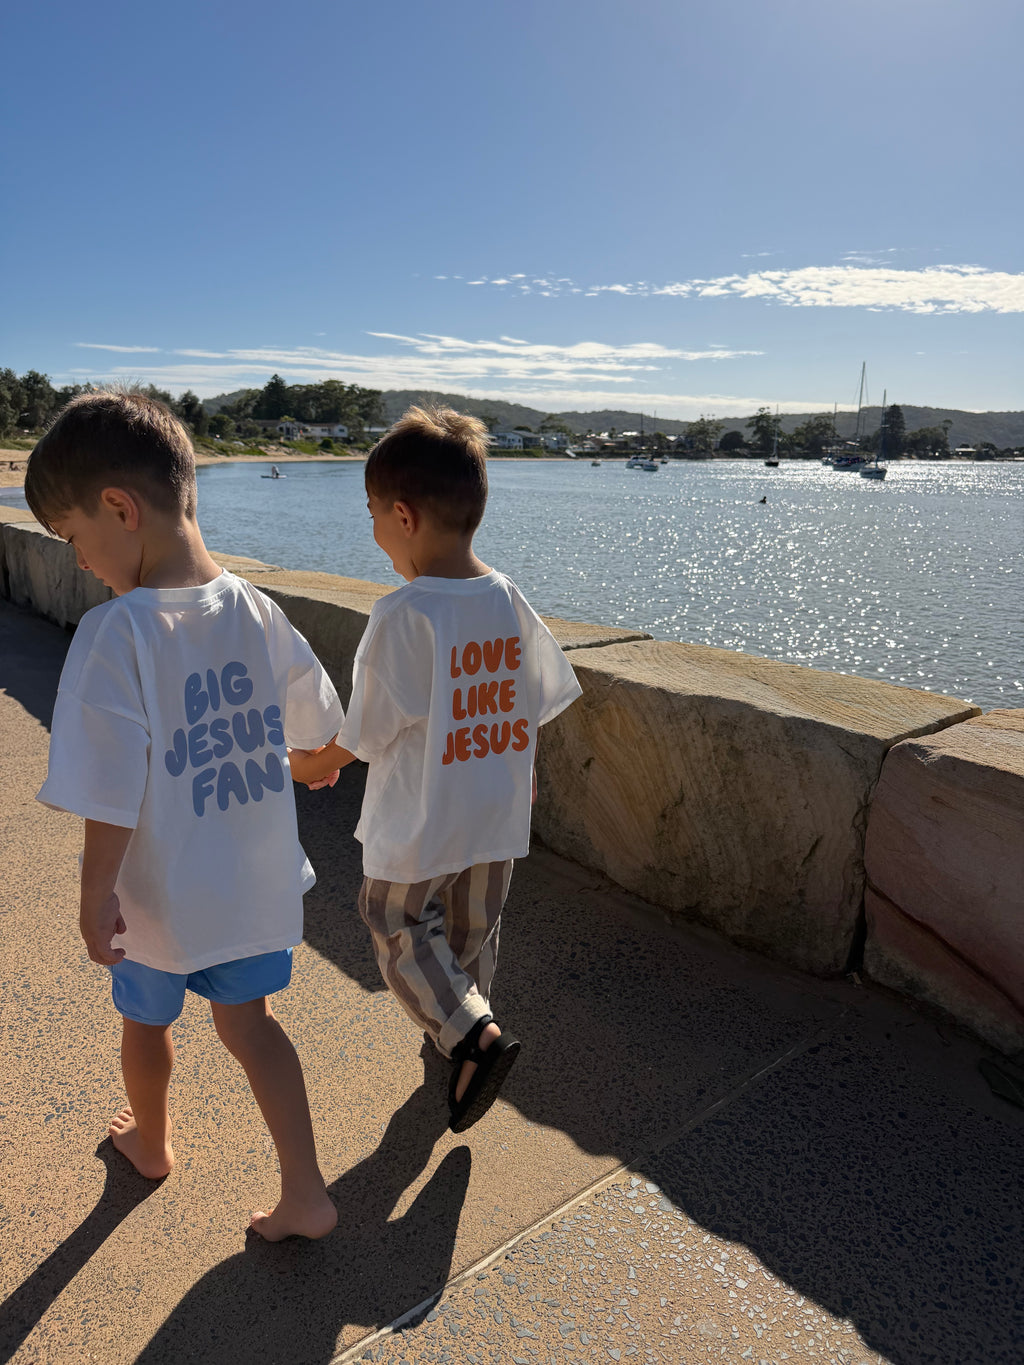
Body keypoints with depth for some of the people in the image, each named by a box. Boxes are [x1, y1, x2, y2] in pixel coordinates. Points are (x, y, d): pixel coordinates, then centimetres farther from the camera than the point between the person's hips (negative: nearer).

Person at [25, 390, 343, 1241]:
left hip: (163, 893, -3)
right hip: (260, 880, 4)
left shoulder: (116, 633, -26)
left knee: (147, 1022, 25)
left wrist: (95, 897, -10)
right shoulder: (256, 610, -9)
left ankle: (151, 1144, 52)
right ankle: (306, 1193, 23)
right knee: (248, 1020, 21)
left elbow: (112, 797, -24)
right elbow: (318, 724, 4)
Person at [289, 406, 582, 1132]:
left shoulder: (402, 616, -25)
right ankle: (462, 1031, 43)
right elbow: (537, 703, 4)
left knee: (400, 927, 18)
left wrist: (316, 764, 3)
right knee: (473, 930, 25)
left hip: (417, 826, -6)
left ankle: (473, 1034, 5)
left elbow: (369, 731, -17)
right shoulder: (511, 600, -6)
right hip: (497, 815, 6)